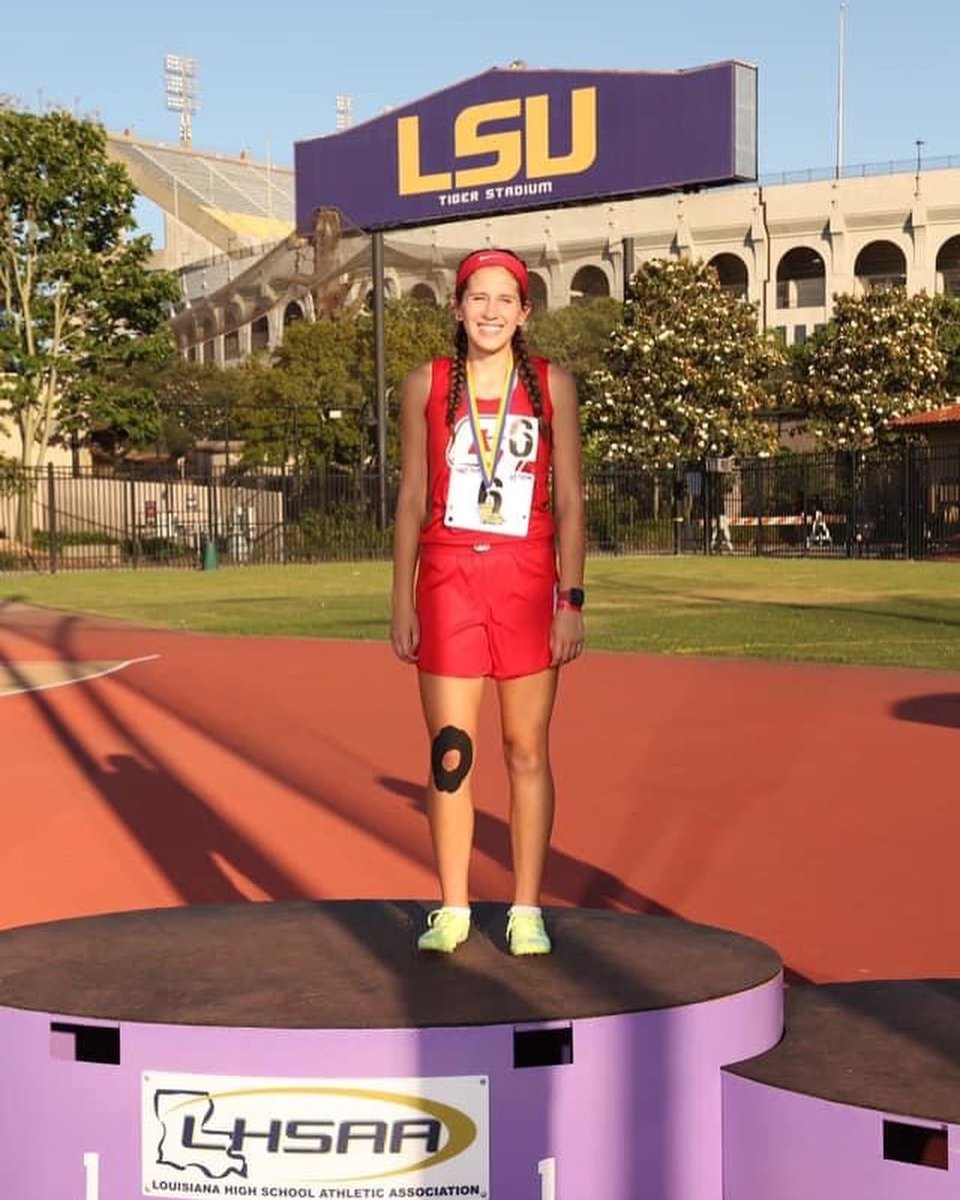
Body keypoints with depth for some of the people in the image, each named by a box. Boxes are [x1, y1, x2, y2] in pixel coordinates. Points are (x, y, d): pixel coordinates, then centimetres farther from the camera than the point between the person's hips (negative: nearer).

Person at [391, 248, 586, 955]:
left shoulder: (552, 385, 6)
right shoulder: (427, 385, 7)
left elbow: (570, 503, 5)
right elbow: (412, 500, 8)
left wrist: (572, 599, -3)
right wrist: (402, 602, 3)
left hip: (528, 584, 0)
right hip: (447, 580, 1)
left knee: (527, 751, 4)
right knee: (451, 754, 2)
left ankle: (527, 911, 13)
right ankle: (453, 910, 13)